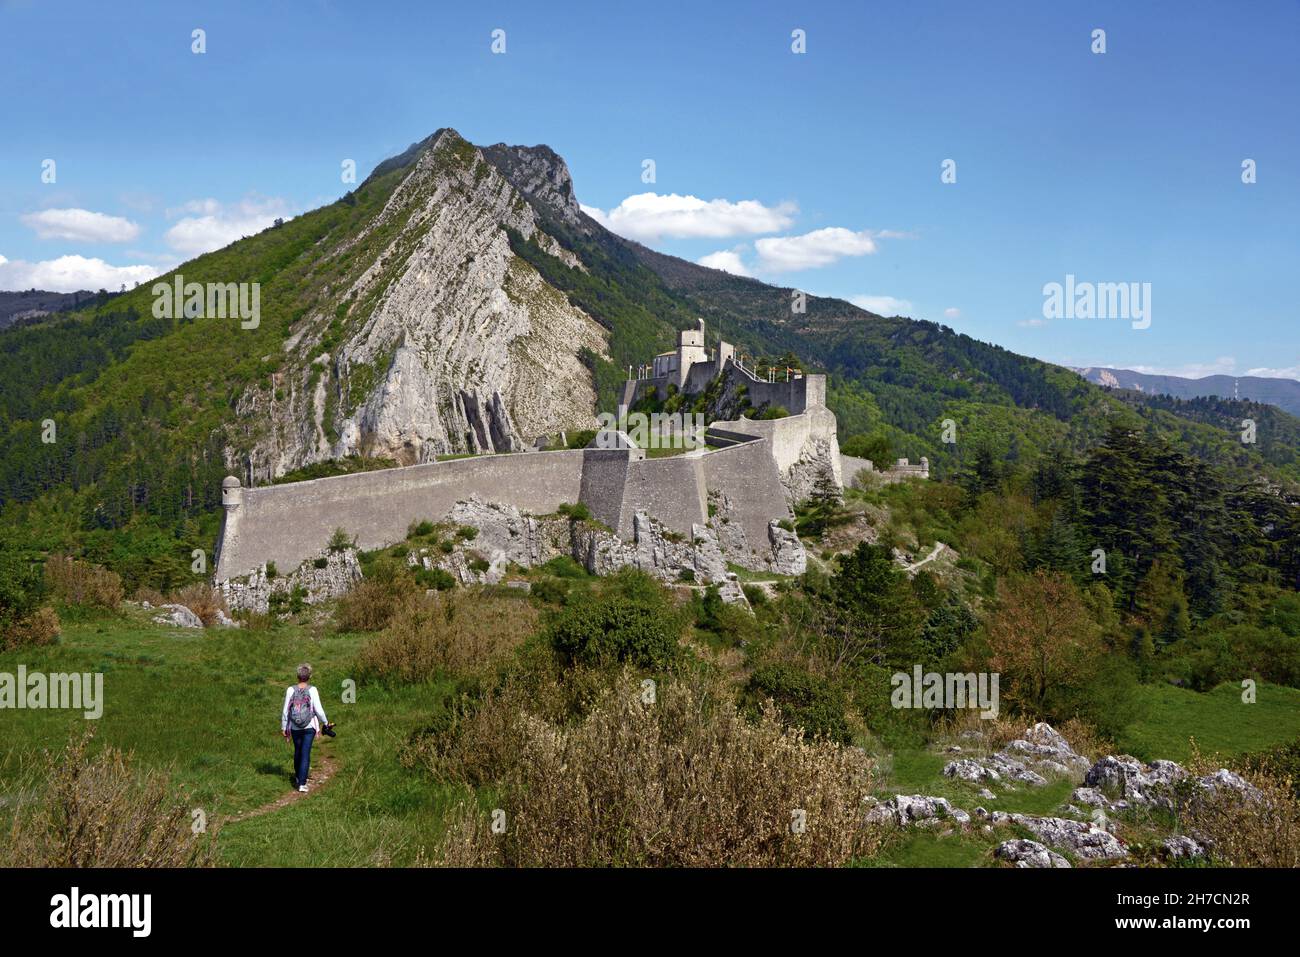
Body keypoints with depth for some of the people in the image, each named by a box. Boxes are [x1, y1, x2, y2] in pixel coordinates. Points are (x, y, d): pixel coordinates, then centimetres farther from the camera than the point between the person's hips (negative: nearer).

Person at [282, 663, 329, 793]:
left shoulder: (290, 690, -6)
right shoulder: (312, 690, -11)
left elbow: (285, 711, -2)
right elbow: (318, 709, -10)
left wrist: (284, 728, 9)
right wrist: (325, 722, 7)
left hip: (295, 727, 2)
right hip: (309, 727, -2)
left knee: (297, 752, 21)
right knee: (305, 754, 1)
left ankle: (298, 777, 40)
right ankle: (302, 783, -5)